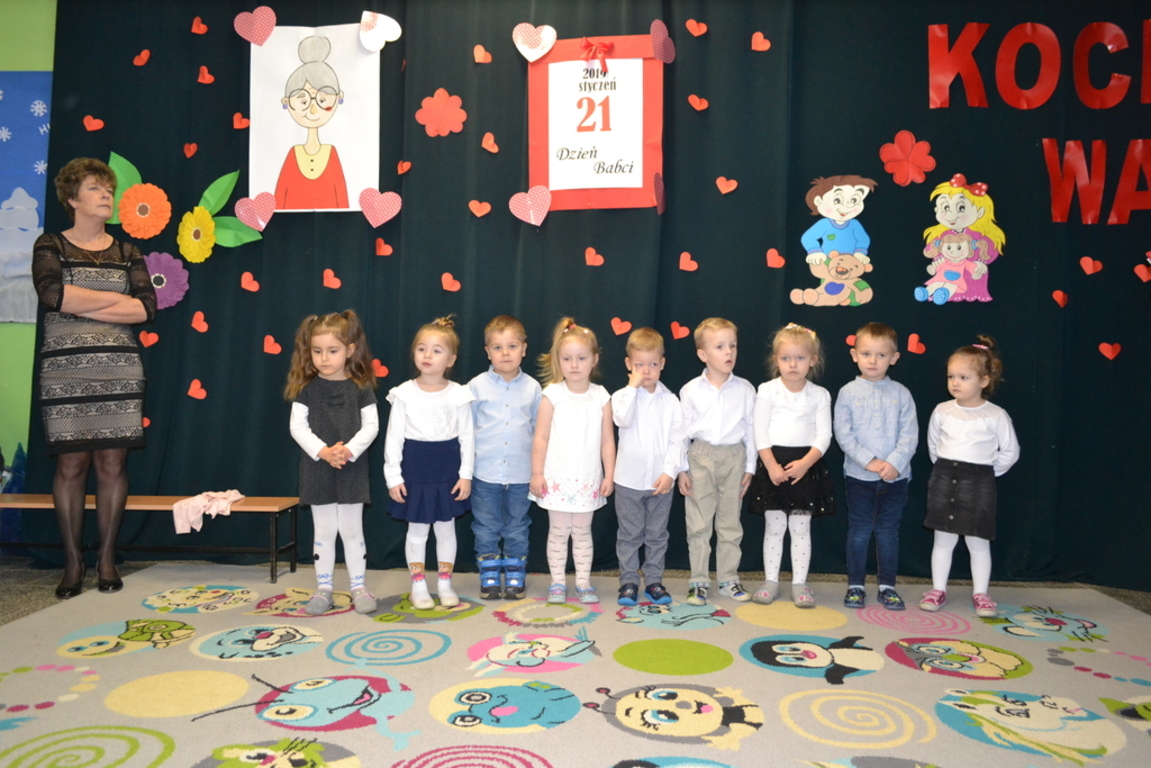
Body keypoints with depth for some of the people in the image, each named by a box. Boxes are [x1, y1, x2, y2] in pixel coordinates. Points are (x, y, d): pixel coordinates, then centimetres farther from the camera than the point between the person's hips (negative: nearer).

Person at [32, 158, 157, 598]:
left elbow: (147, 307, -2)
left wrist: (82, 306, -8)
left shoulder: (126, 253, 12)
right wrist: (114, 298, -6)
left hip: (119, 371, 2)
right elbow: (52, 294, -14)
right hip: (65, 370, -2)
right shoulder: (50, 246, 6)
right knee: (71, 465, 0)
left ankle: (107, 558, 13)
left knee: (113, 464, 2)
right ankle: (73, 561, 13)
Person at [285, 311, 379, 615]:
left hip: (352, 470, -1)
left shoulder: (360, 387, -3)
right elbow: (297, 426, -5)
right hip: (317, 470, 1)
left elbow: (371, 425, -5)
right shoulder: (306, 388, -1)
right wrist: (323, 452, -18)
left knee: (351, 530, 7)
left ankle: (359, 587, 19)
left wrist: (349, 450, -19)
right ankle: (323, 588, 22)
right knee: (324, 532, 11)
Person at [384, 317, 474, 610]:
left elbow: (467, 436, -1)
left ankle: (445, 583, 28)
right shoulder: (404, 394, -6)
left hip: (448, 470, 1)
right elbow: (394, 437, -4)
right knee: (417, 530, 10)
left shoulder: (459, 394, -5)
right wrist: (393, 477, -7)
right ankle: (418, 585, 25)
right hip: (415, 469, -1)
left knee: (446, 528, 12)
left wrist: (466, 474, -5)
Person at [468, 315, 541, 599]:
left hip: (521, 473, 1)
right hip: (485, 472, -1)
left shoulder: (532, 387, 0)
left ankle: (515, 576, 26)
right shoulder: (477, 386, -3)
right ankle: (489, 576, 24)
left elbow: (539, 430, 6)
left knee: (517, 528, 12)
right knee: (486, 529, 10)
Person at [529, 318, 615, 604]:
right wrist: (537, 473, -7)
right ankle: (557, 582, 19)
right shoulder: (552, 395, -6)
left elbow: (607, 440, 1)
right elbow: (541, 438, -4)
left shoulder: (601, 396, -2)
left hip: (588, 479, 2)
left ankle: (584, 582, 22)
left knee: (582, 532, 12)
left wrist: (609, 475, -1)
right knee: (558, 531, 7)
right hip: (557, 478, -1)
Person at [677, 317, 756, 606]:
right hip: (701, 458, -1)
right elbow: (682, 431, 0)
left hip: (734, 457, 1)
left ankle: (729, 579, 23)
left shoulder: (745, 389, 0)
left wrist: (750, 467, 3)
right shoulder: (691, 390, -3)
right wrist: (682, 469, -2)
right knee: (699, 524, 4)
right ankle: (698, 582, 14)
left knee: (730, 523, 11)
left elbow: (750, 430, 4)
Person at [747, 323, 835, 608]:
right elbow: (760, 433, -4)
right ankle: (771, 581, 18)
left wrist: (804, 463, -15)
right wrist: (771, 465, -13)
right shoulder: (767, 391, -1)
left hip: (807, 466, 1)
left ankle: (800, 583, 16)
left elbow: (823, 435, -2)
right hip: (773, 463, 0)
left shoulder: (819, 395, 3)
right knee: (774, 526, 7)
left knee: (801, 528, 6)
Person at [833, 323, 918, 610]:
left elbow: (910, 434, -4)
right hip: (858, 475, -1)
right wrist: (869, 461, -16)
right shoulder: (848, 392, -3)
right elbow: (843, 434, -7)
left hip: (895, 476, 1)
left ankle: (887, 586, 21)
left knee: (888, 531, 9)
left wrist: (894, 463, -17)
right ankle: (855, 585, 18)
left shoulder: (901, 393, 1)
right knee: (859, 532, 7)